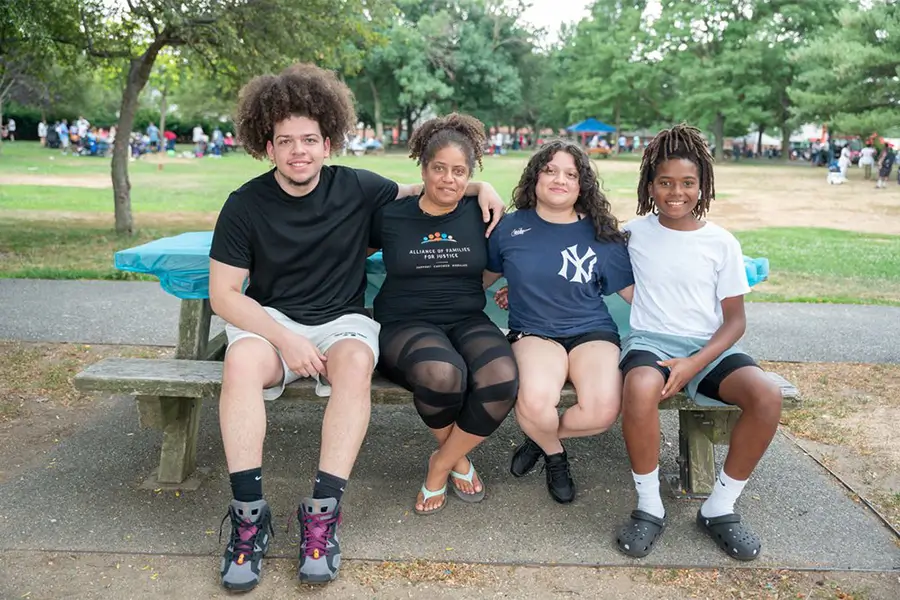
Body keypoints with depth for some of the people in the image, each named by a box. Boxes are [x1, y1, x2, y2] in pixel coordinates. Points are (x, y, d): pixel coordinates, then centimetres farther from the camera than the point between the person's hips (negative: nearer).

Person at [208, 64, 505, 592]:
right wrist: (285, 339, -18)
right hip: (270, 320, 0)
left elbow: (420, 192, 16)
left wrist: (479, 186, -3)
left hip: (342, 320, 0)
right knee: (241, 360, -34)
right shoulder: (245, 205, -4)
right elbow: (224, 294, -4)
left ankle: (323, 514, -31)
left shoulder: (357, 189, -1)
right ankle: (249, 515, -27)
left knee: (356, 360, -35)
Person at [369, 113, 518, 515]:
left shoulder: (479, 214, 7)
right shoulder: (390, 216, 4)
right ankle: (458, 457, -2)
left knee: (502, 378, -32)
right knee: (442, 373, -38)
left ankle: (440, 466, -5)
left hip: (468, 322, 2)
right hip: (406, 324, -2)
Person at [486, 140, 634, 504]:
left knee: (603, 411, -28)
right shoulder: (510, 228, 5)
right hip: (533, 333, -1)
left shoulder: (602, 236, 5)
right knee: (534, 402, -34)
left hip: (592, 331, 1)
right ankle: (555, 454, 7)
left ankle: (541, 437, 9)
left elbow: (635, 293, 7)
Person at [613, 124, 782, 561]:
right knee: (641, 388, -38)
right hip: (650, 341, -1)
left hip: (708, 346, 2)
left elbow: (735, 319, 5)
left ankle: (719, 509, -8)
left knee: (767, 396, -28)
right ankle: (649, 507, -16)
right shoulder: (634, 233, 6)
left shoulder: (722, 243, 5)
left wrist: (694, 364, -14)